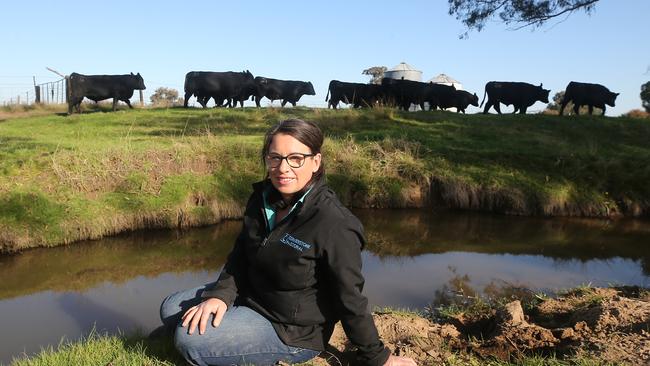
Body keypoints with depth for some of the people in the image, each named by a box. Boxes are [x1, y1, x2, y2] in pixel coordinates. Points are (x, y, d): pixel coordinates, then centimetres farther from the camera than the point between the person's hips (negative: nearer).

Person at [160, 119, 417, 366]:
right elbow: (241, 256, 5)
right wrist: (221, 294, -13)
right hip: (251, 295, 8)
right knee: (171, 310, 10)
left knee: (188, 339, -17)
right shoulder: (262, 198, -5)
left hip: (293, 331, -7)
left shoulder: (333, 225, -28)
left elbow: (349, 298, -20)